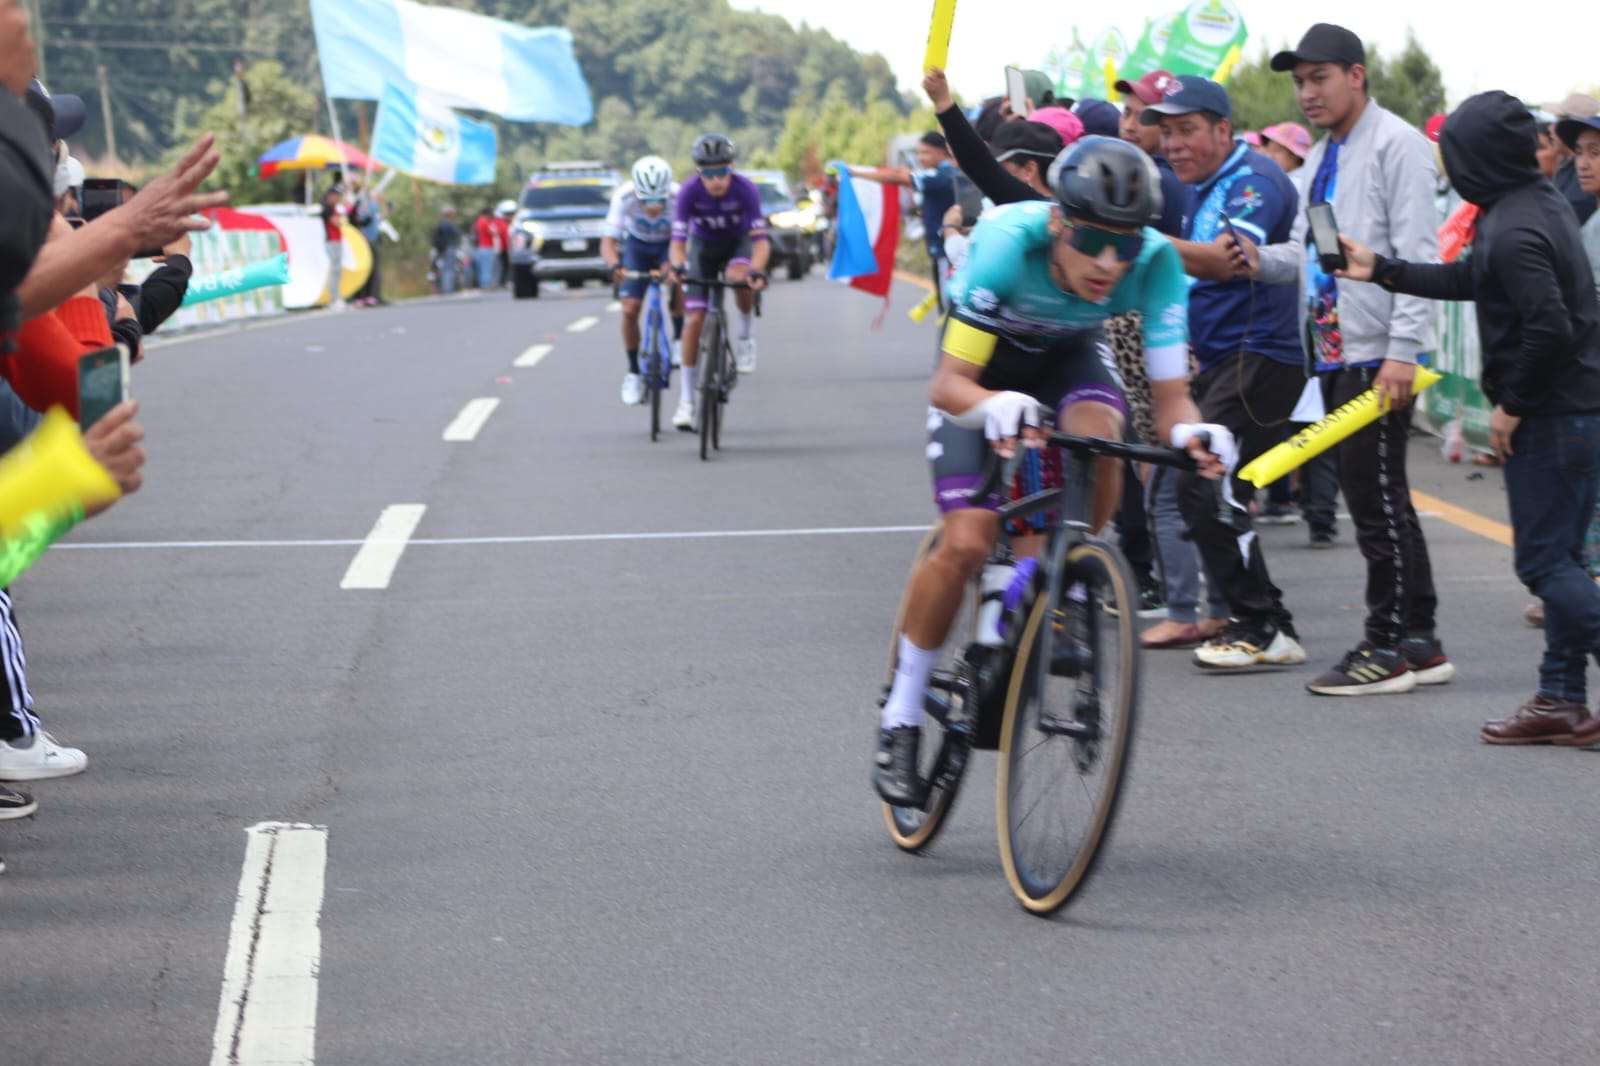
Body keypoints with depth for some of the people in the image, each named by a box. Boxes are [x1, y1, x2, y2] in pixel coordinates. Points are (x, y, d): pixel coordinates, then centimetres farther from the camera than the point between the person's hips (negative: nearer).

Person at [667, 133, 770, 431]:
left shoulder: (745, 189, -30)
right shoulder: (689, 192, -28)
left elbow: (760, 239, -34)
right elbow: (678, 239, -29)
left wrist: (757, 271, -52)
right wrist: (677, 267, -50)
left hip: (738, 242, -1)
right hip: (703, 246, 1)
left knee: (739, 276, -37)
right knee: (694, 319, -9)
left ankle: (746, 333, -7)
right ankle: (688, 400, 0)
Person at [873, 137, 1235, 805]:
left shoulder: (1154, 262, -31)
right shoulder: (1010, 241, -38)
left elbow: (1170, 394, -28)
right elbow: (949, 384, -38)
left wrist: (1188, 432, -51)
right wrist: (997, 406, -60)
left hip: (1071, 353, 2)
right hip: (986, 361, -2)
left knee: (1097, 433, -34)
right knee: (966, 545, -17)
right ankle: (901, 719, 1)